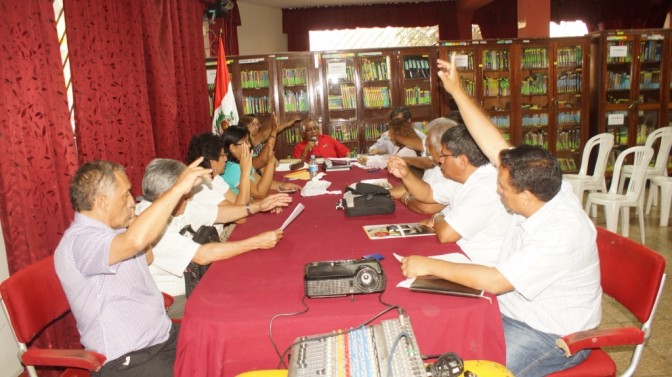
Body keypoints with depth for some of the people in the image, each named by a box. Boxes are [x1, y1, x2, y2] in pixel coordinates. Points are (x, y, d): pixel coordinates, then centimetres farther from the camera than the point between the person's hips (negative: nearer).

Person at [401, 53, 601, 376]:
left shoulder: (561, 234, -33)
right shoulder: (541, 189, -9)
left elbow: (494, 281, -33)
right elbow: (492, 142, -8)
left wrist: (429, 266, -26)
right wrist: (456, 91, -9)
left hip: (554, 336, -8)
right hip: (513, 311, 8)